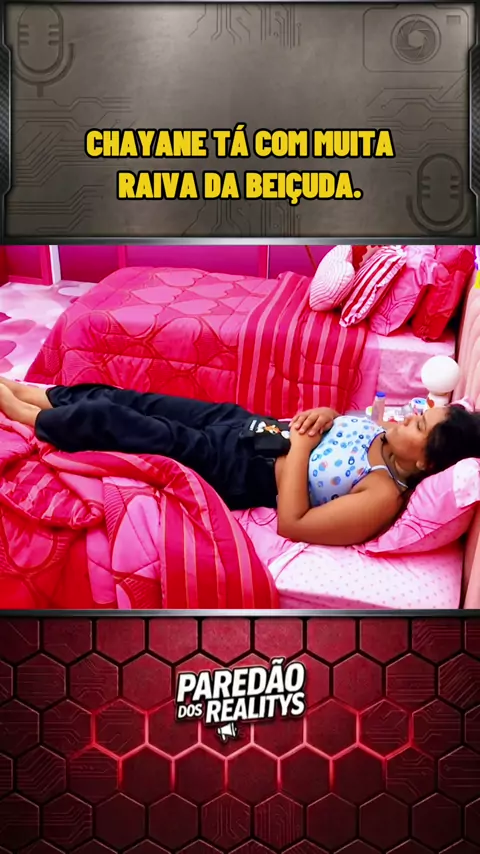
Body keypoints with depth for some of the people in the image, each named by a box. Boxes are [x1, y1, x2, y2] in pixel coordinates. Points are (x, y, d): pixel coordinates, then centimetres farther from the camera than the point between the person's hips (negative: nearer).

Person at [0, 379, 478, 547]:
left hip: (235, 470, -7)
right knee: (126, 400, 9)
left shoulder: (384, 495, -25)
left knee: (107, 421, -3)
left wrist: (299, 444, -23)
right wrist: (321, 415, -7)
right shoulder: (385, 435, -2)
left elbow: (291, 524, -27)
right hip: (244, 424, 7)